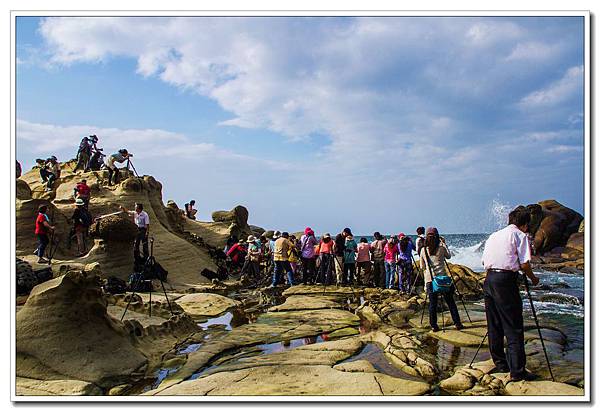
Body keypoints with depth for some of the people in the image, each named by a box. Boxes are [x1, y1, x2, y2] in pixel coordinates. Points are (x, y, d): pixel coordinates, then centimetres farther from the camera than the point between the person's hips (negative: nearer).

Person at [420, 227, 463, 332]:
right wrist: (444, 244, 25)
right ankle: (457, 323, 13)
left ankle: (433, 326, 8)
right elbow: (448, 256, 20)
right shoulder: (441, 248, -1)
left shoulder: (423, 250, 3)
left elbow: (423, 267, 9)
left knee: (432, 303, 6)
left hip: (430, 279, 1)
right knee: (450, 302, 8)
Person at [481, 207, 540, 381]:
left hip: (488, 279, 7)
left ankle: (500, 363, 23)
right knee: (513, 328, -3)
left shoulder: (493, 235, 22)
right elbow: (524, 264, -5)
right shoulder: (520, 235, 2)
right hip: (506, 280, -7)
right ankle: (517, 371, -3)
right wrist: (533, 279, 11)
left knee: (494, 326, 13)